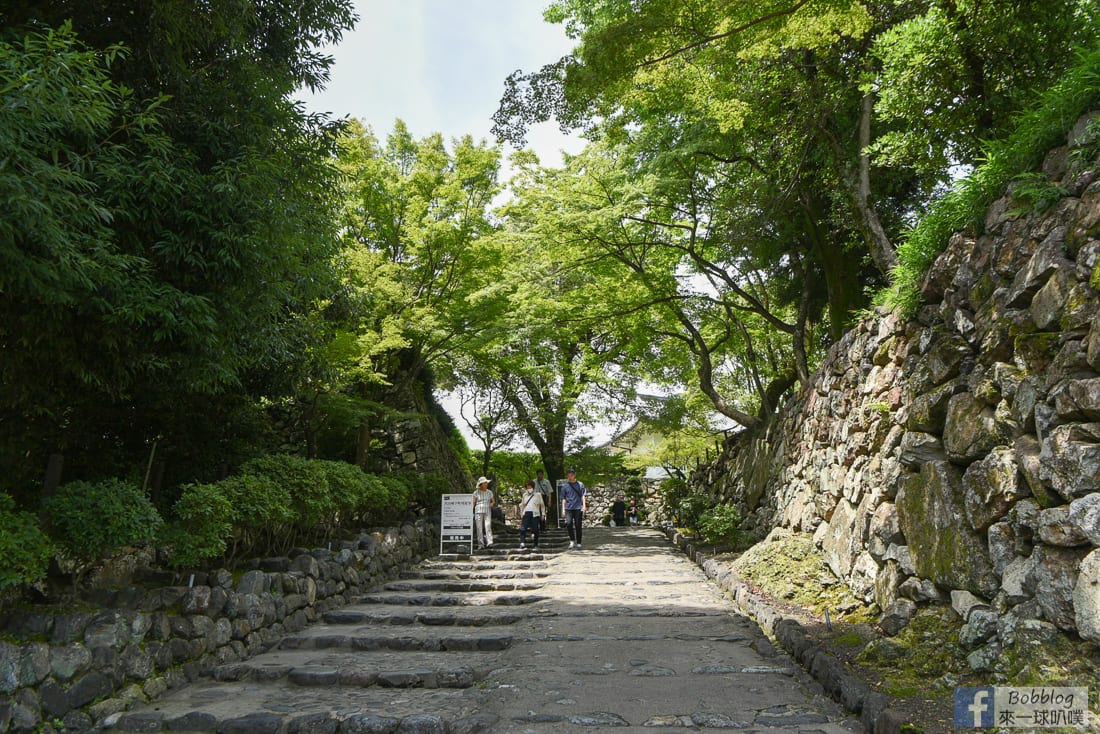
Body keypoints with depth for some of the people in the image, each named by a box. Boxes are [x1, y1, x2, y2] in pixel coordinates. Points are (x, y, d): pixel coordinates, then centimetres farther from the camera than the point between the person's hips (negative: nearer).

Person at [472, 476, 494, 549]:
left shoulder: (489, 492, 8)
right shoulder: (476, 492, 1)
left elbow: (493, 501, 19)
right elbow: (473, 503, 2)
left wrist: (492, 504, -4)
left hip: (487, 512, 1)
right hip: (478, 511, -1)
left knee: (488, 526, -18)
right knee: (479, 528, -4)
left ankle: (489, 542, -25)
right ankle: (481, 544, 3)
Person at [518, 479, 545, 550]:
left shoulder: (538, 494, 6)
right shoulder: (525, 494, 17)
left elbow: (542, 504, 9)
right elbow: (522, 504, 25)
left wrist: (543, 513, 5)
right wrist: (521, 512, 16)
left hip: (535, 513, -3)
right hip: (526, 513, 3)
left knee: (535, 529, -1)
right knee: (523, 528, -13)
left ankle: (536, 544, 12)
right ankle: (522, 544, -19)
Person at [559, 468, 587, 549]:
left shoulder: (580, 484, 6)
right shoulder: (565, 486, 9)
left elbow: (583, 496, 3)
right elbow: (563, 498, 12)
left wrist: (584, 506, -8)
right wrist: (563, 509, 6)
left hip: (578, 508, -1)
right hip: (568, 508, 1)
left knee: (578, 526, 0)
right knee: (569, 523, -18)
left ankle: (578, 543, 10)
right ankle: (572, 540, -2)